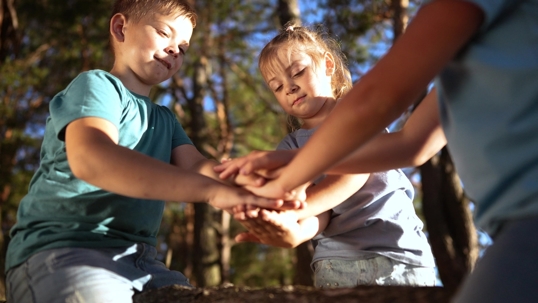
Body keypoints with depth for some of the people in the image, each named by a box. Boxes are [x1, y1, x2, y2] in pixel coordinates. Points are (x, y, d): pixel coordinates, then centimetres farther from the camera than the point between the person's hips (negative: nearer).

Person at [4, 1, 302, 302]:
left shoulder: (165, 119, 21)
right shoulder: (96, 85, -3)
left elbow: (196, 165, 3)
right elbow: (90, 158, -24)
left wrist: (246, 190, -21)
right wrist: (213, 190, -36)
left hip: (137, 259, 7)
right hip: (60, 249, -7)